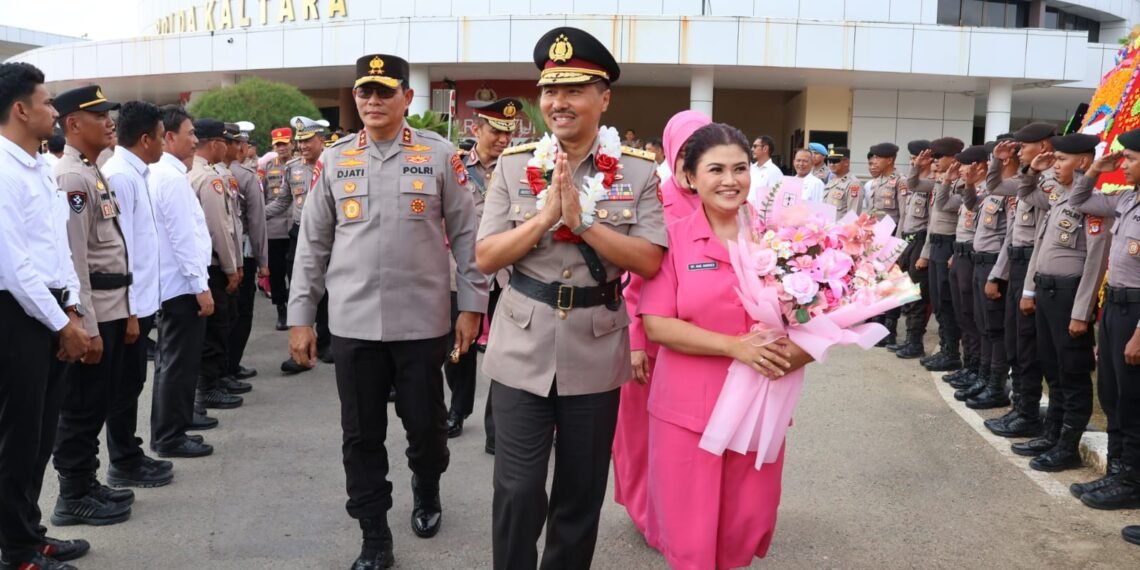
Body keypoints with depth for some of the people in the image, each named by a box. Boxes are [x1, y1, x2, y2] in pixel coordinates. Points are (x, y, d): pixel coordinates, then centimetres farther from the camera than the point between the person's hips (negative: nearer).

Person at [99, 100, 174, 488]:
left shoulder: (134, 174, 11)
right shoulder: (120, 177, -18)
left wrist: (139, 303, 16)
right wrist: (127, 309, -18)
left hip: (140, 299, 9)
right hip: (129, 303, -9)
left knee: (130, 382, 16)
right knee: (125, 384, 1)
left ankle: (129, 456, 26)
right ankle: (124, 465, 12)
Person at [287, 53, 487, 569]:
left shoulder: (440, 155, -1)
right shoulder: (333, 160, 5)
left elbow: (465, 235, 2)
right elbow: (313, 243, 7)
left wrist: (471, 305, 0)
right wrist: (300, 317, 5)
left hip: (423, 321, -1)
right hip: (353, 323, 2)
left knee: (426, 424, 11)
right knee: (361, 436, 7)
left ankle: (426, 493, 42)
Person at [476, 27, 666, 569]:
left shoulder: (639, 169, -3)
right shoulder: (513, 164, 0)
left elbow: (649, 261, -10)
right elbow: (485, 258, -4)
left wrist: (581, 220, -20)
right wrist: (545, 215, -18)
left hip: (596, 352, 0)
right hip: (521, 348, 0)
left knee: (582, 491, 15)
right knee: (517, 491, 1)